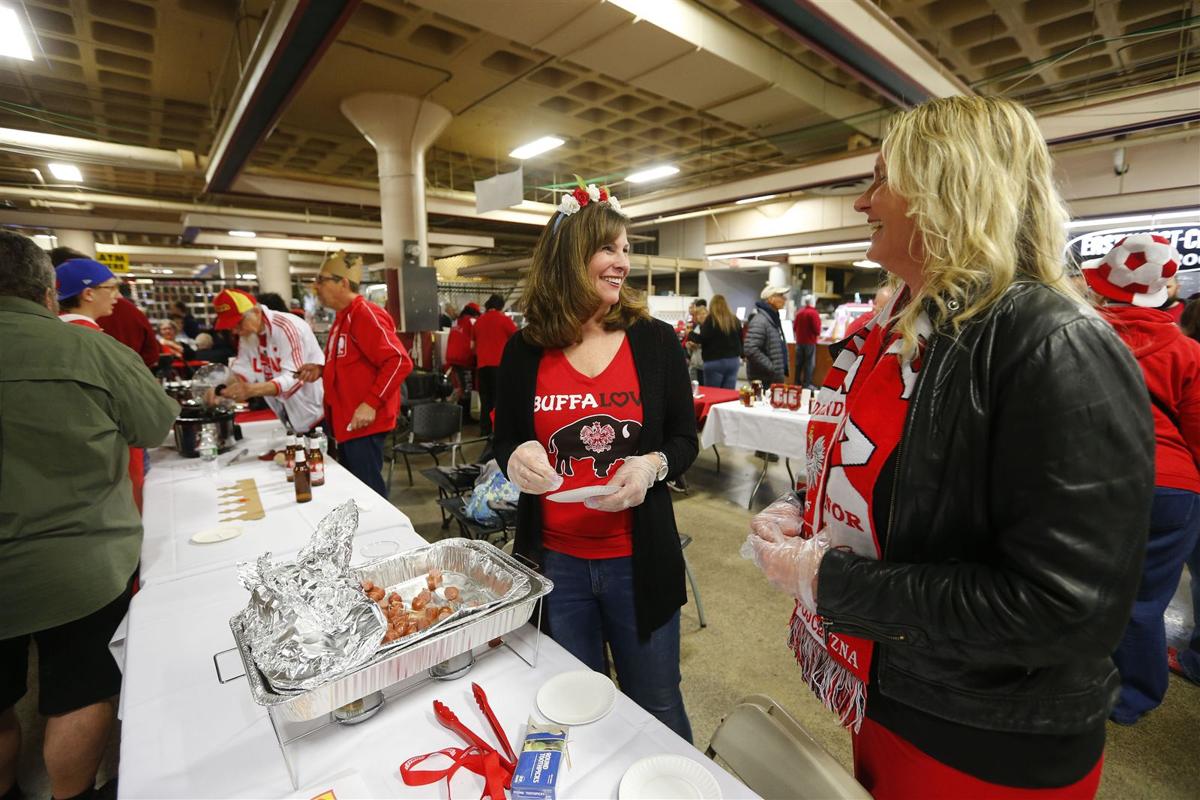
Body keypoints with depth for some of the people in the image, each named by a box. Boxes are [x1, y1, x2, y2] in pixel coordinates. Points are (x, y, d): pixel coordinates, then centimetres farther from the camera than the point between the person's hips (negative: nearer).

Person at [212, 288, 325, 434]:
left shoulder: (285, 327, -21)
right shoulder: (247, 333, 5)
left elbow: (294, 378, -28)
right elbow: (242, 369, 0)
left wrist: (252, 390, -41)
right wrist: (220, 389, -20)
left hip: (317, 411, -8)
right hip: (291, 413, 8)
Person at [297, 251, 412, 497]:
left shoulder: (365, 315, -15)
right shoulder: (344, 317, 14)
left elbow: (399, 362, -24)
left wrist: (371, 403, -26)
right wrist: (322, 371, 8)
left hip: (363, 424, -10)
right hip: (346, 422, 10)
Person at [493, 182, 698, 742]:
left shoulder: (655, 341, -5)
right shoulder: (525, 351, -3)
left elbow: (685, 440, 1)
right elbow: (504, 442, 6)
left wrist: (652, 465, -19)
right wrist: (515, 458, -16)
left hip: (638, 559, 0)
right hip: (555, 560, 1)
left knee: (655, 706, 19)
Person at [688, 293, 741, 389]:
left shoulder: (710, 319, -9)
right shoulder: (735, 320, 8)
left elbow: (702, 339, -13)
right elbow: (741, 339, 16)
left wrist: (690, 334, 5)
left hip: (714, 361, -5)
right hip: (733, 361, 5)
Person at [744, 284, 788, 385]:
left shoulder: (774, 318, 13)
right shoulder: (760, 321, -18)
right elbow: (750, 349, -28)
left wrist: (782, 370, 14)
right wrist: (771, 368, -22)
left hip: (776, 378, 9)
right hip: (763, 380, -9)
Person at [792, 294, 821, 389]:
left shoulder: (799, 312, 6)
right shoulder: (813, 313, -13)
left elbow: (795, 327, 11)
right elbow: (816, 328, -16)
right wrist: (817, 334, 4)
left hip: (799, 341, 6)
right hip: (810, 342, -6)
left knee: (799, 363, 11)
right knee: (809, 363, -1)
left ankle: (797, 383, 16)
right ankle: (807, 384, -1)